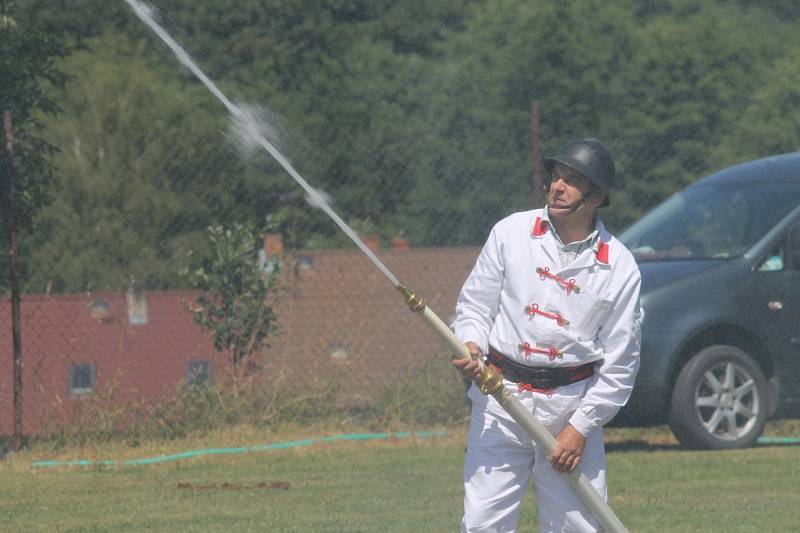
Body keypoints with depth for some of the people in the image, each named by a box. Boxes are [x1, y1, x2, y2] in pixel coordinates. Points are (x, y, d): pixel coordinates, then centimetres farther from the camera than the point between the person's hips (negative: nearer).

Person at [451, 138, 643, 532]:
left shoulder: (619, 267, -3)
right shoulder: (511, 233, 0)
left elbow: (620, 362, 0)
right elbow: (474, 304, 7)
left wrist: (581, 427, -6)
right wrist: (470, 345, -15)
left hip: (572, 404, 0)